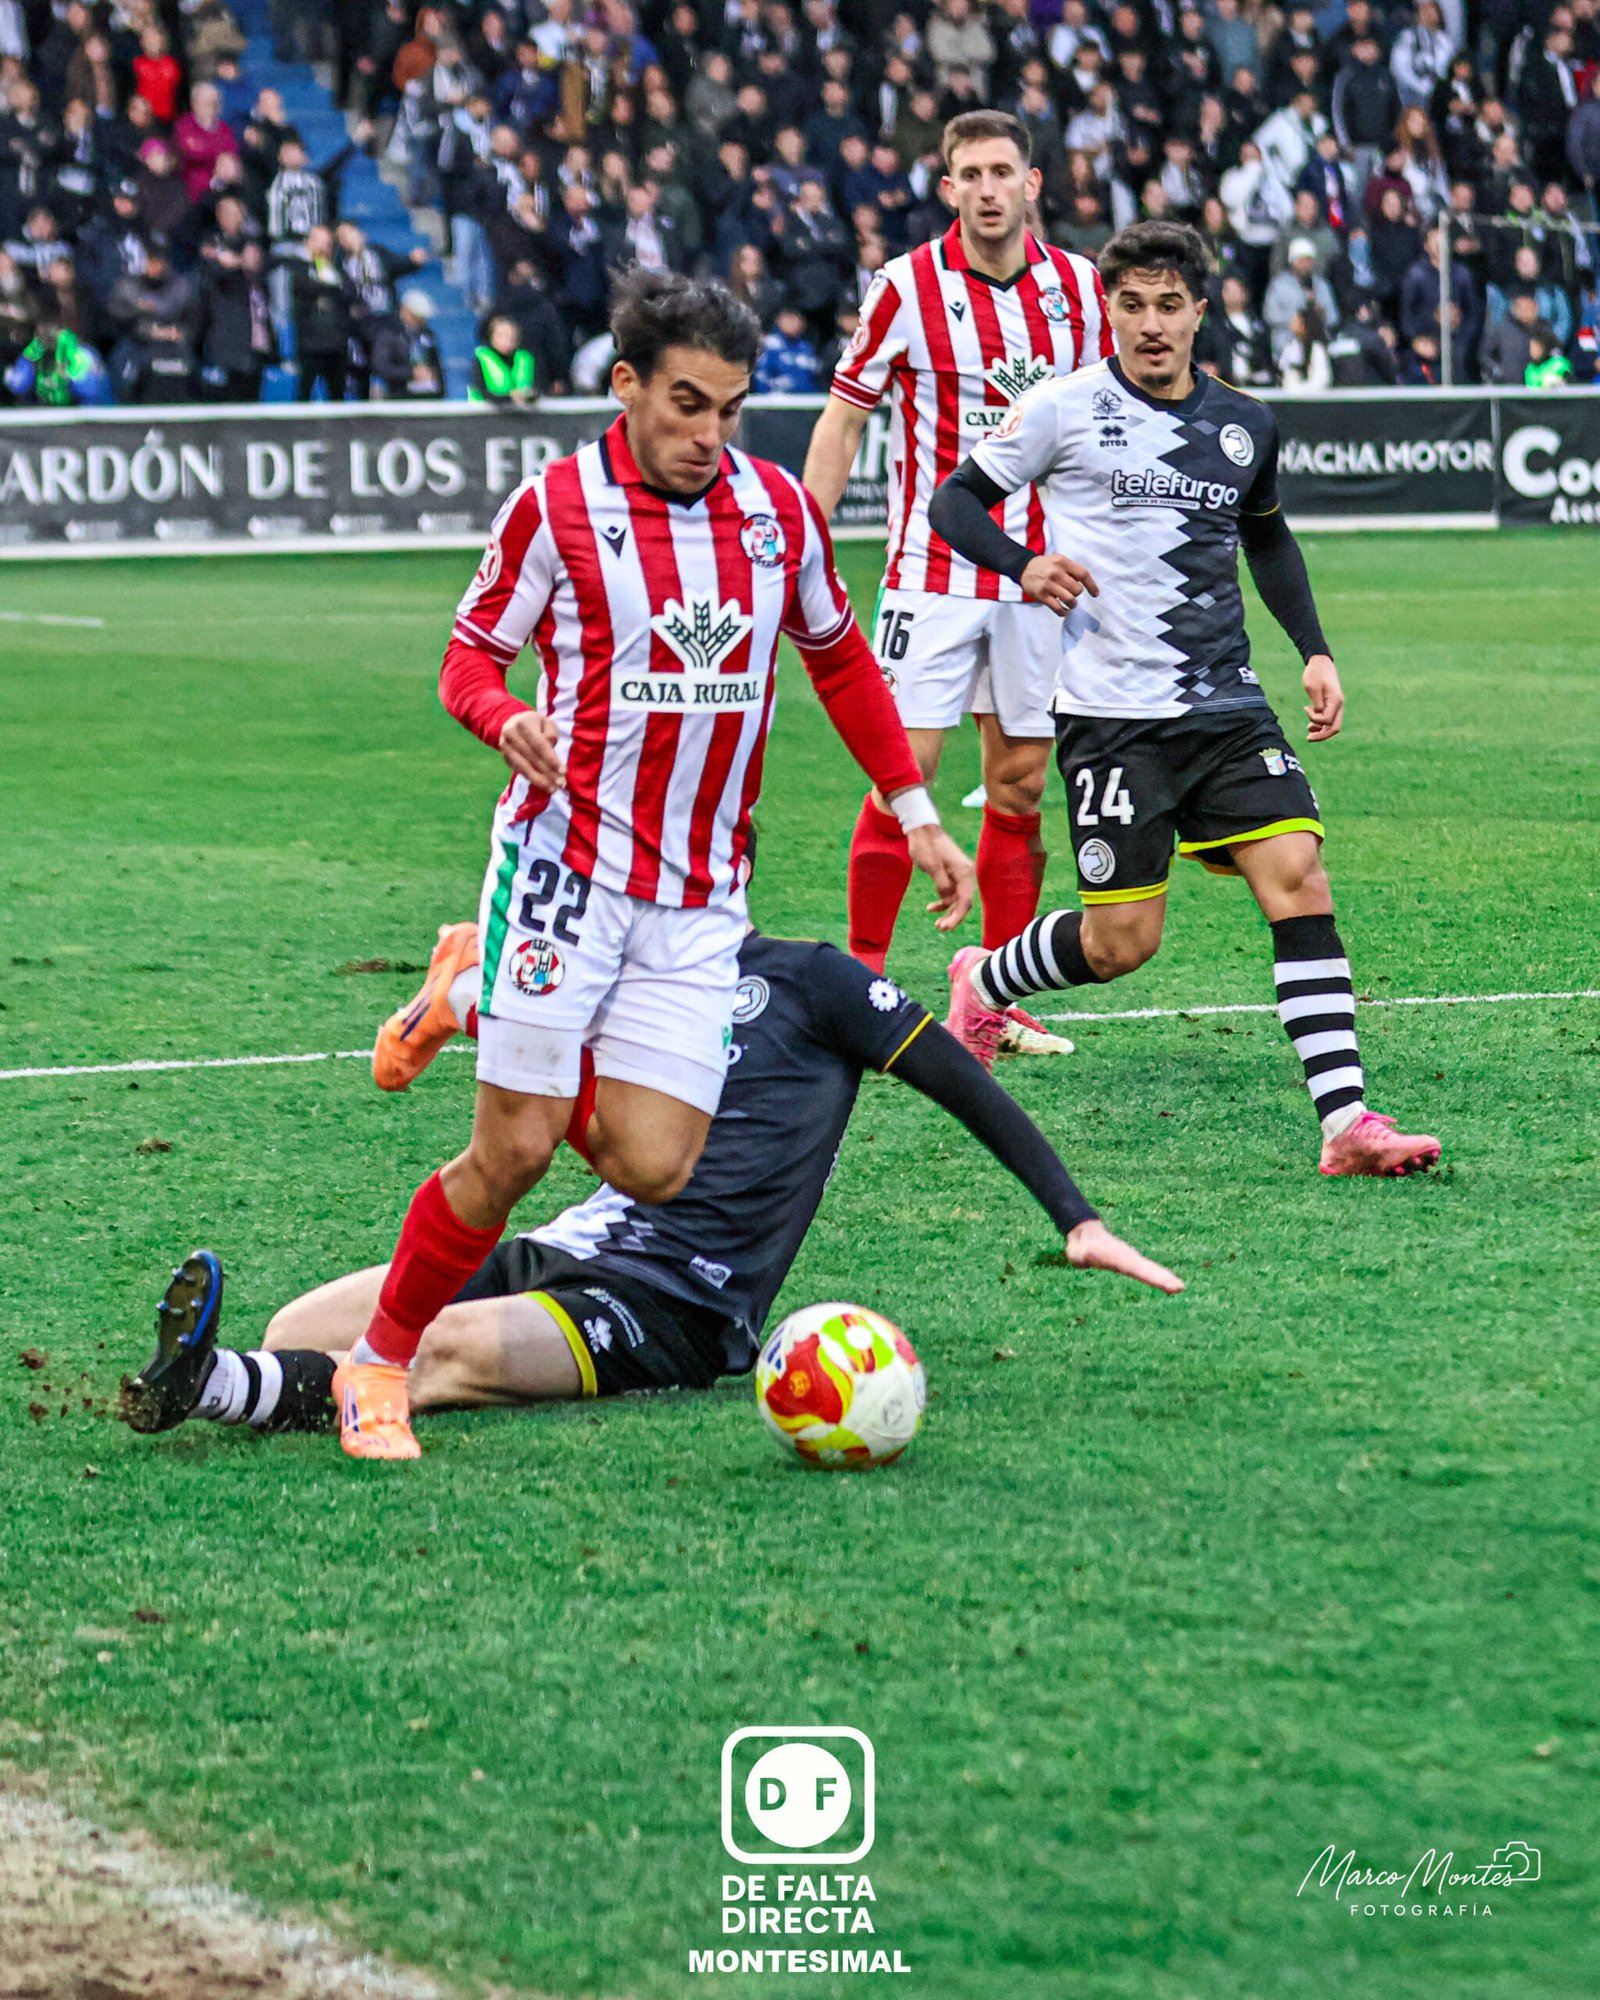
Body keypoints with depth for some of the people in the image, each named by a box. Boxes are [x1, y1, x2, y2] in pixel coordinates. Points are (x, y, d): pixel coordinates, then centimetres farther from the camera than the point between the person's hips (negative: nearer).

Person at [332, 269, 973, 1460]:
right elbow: (470, 656, 3)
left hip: (701, 893, 4)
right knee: (513, 1153, -9)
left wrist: (915, 811, 16)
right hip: (567, 859, -4)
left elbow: (839, 657, 20)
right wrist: (508, 721, -20)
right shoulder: (556, 507, -6)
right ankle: (380, 1363, 9)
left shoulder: (780, 508, 6)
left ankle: (574, 1082, 28)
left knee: (652, 1169, -6)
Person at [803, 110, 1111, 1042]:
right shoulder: (908, 287, -7)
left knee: (1021, 784, 6)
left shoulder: (1079, 285, 4)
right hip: (933, 570, -3)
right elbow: (842, 422, -1)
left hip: (1040, 572, 4)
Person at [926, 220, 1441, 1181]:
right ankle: (983, 983, 30)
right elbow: (956, 502, 3)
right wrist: (1026, 564, -17)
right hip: (1113, 715, -4)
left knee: (1299, 878, -14)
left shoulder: (1246, 425, 9)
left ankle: (1348, 1121, -16)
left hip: (1228, 707, 4)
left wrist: (1316, 650, 15)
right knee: (1123, 941, -3)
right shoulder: (1067, 409, -4)